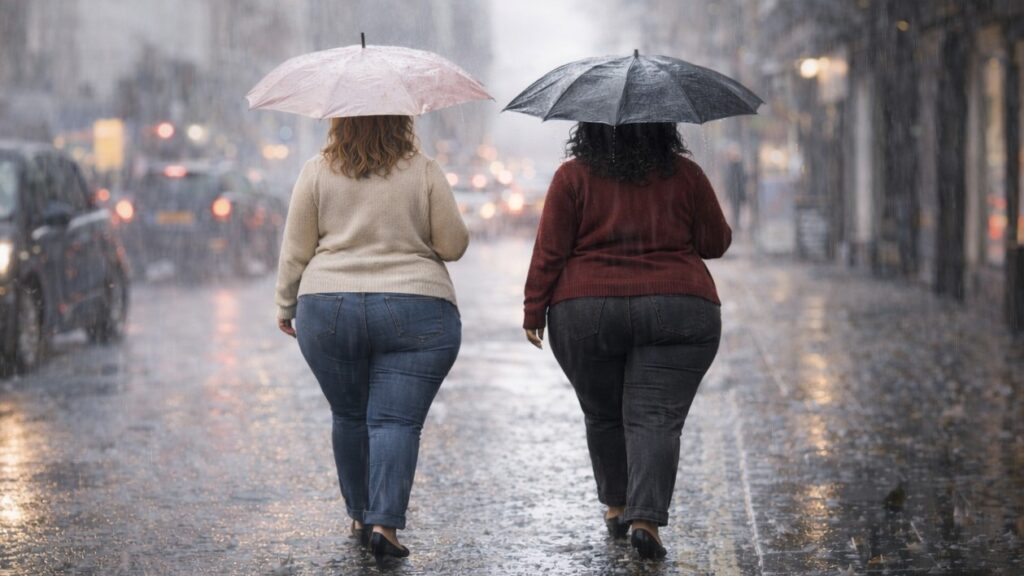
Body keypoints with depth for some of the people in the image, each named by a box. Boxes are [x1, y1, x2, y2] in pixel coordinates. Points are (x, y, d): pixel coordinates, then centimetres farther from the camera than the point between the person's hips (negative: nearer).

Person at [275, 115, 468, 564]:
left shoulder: (316, 173, 2)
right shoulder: (424, 173, 0)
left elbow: (295, 253, 3)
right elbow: (453, 245, 1)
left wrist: (286, 307, 16)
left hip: (328, 312, 2)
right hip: (415, 312, -2)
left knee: (349, 417, 16)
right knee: (397, 421, -3)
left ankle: (359, 517, 26)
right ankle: (384, 524, -14)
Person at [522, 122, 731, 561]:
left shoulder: (573, 176, 0)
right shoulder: (685, 174, 4)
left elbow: (549, 252, -2)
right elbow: (716, 243, 9)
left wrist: (534, 311, 4)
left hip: (586, 315, 0)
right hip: (677, 312, 0)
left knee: (603, 415, 18)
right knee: (656, 419, -3)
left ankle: (616, 507, 29)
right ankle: (646, 518, -16)